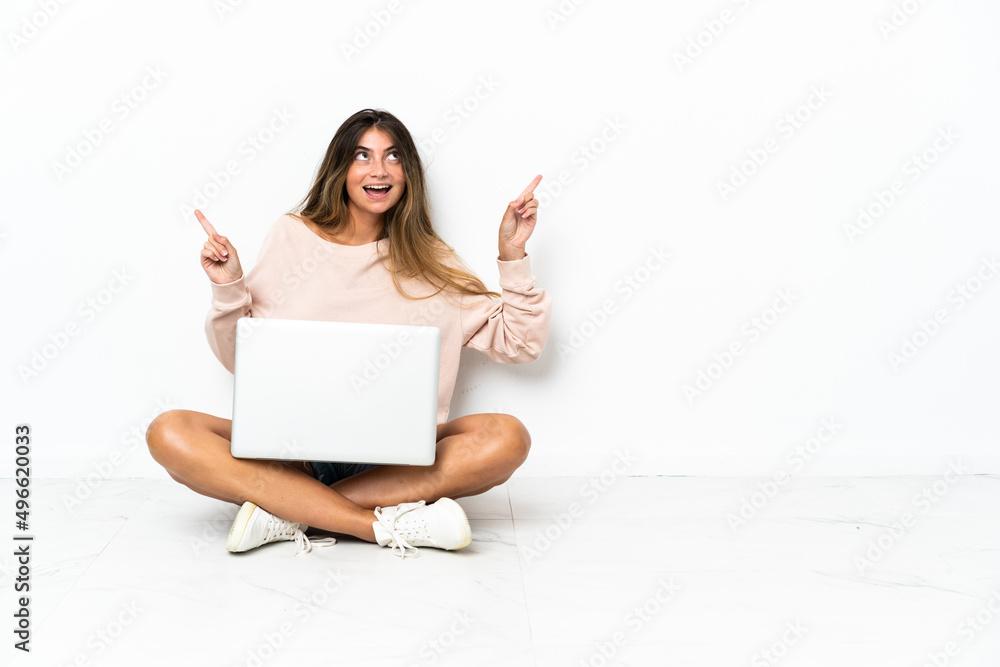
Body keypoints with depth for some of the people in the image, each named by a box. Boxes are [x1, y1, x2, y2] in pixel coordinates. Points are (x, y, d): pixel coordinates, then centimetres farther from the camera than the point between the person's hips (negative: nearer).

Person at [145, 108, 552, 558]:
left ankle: (286, 512, -26)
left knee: (507, 437, -27)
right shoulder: (290, 238, 9)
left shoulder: (428, 260, 9)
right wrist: (227, 288, -3)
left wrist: (512, 255, 1)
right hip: (290, 449, 1)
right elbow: (241, 357, 12)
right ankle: (391, 525, -30)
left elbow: (520, 343, 8)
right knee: (169, 433, -25)